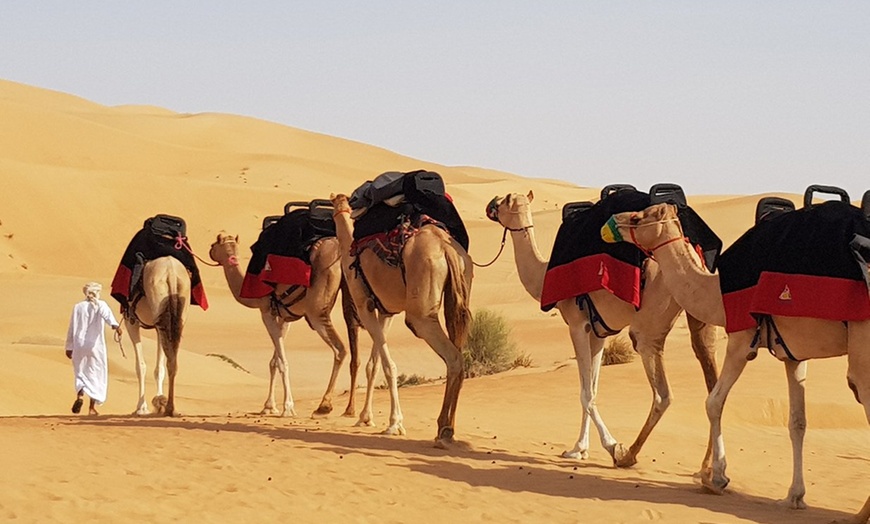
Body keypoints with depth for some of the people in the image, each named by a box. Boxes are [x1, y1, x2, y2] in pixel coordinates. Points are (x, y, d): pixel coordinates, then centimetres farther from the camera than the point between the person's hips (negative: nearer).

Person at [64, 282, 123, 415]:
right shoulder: (100, 305, 0)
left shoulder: (77, 307, 9)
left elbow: (71, 328, 12)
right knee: (96, 374, 6)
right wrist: (115, 324, -42)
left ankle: (80, 395, -14)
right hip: (95, 345, -2)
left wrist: (69, 347, 21)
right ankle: (92, 407, 4)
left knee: (80, 372, 14)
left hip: (79, 344, 2)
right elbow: (107, 314, -23)